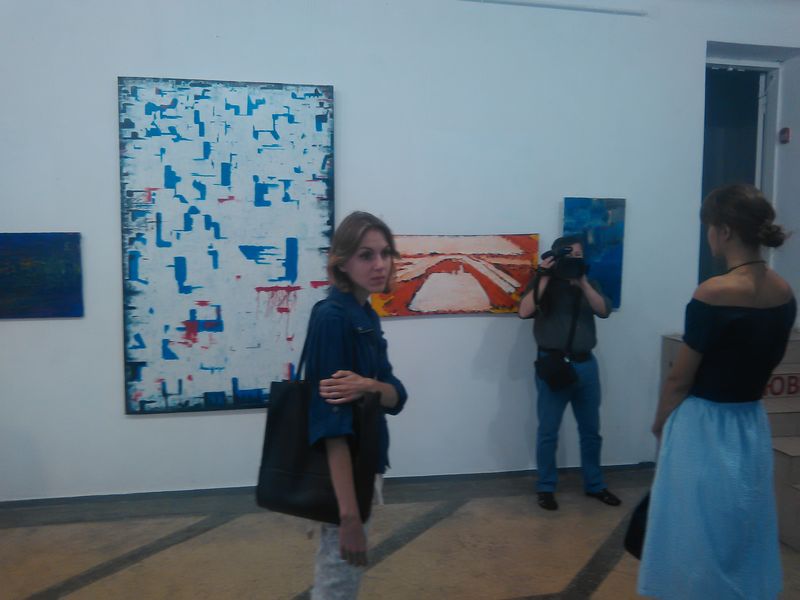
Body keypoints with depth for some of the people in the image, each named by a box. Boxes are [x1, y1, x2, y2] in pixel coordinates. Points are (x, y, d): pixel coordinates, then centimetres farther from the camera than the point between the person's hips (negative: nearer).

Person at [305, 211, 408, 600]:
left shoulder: (367, 316, 5)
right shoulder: (332, 317, -22)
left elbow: (397, 396, 0)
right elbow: (332, 422, -27)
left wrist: (367, 386, -23)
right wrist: (349, 513, -28)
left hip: (361, 468, 8)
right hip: (340, 477, -8)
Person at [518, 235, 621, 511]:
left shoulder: (589, 284, 12)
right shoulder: (543, 283, 2)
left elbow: (604, 310, -5)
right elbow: (524, 311, -15)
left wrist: (582, 282, -15)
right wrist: (544, 278, -15)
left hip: (585, 364, 4)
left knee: (591, 430, 12)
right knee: (548, 431, 3)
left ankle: (594, 484, 27)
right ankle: (545, 488, 16)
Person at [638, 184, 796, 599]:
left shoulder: (713, 294, -21)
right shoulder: (785, 294, 0)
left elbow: (680, 378, -14)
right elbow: (768, 361, 13)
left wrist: (660, 422, 3)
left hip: (704, 429, -7)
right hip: (753, 426, 7)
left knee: (697, 546, 9)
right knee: (744, 541, 21)